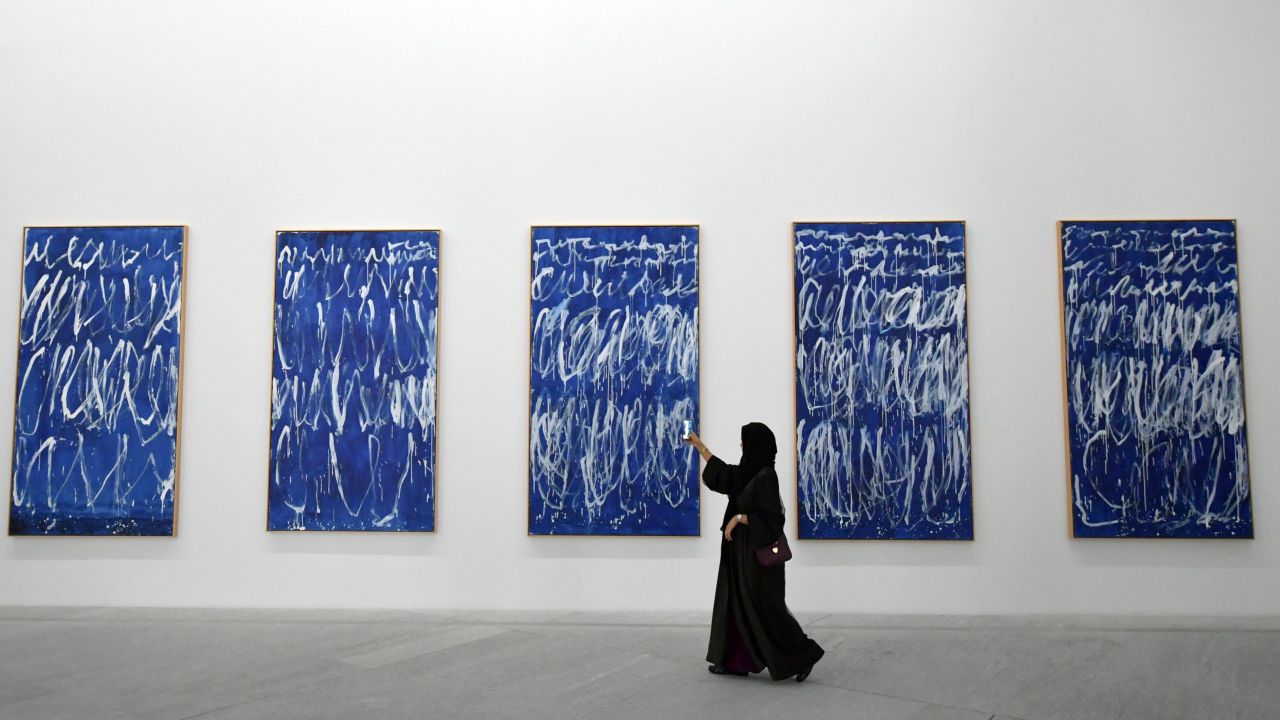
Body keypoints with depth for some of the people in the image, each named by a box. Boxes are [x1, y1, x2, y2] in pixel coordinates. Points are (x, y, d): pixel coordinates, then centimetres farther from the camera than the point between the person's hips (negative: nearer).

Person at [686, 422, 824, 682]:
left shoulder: (766, 476, -19)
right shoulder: (749, 473, 8)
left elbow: (769, 516, -23)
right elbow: (722, 471, 23)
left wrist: (738, 517, -19)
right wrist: (698, 445, 28)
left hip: (759, 554, -10)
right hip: (744, 553, 10)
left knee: (766, 608, -5)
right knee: (737, 604, 11)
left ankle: (804, 655, 4)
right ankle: (734, 661, 16)